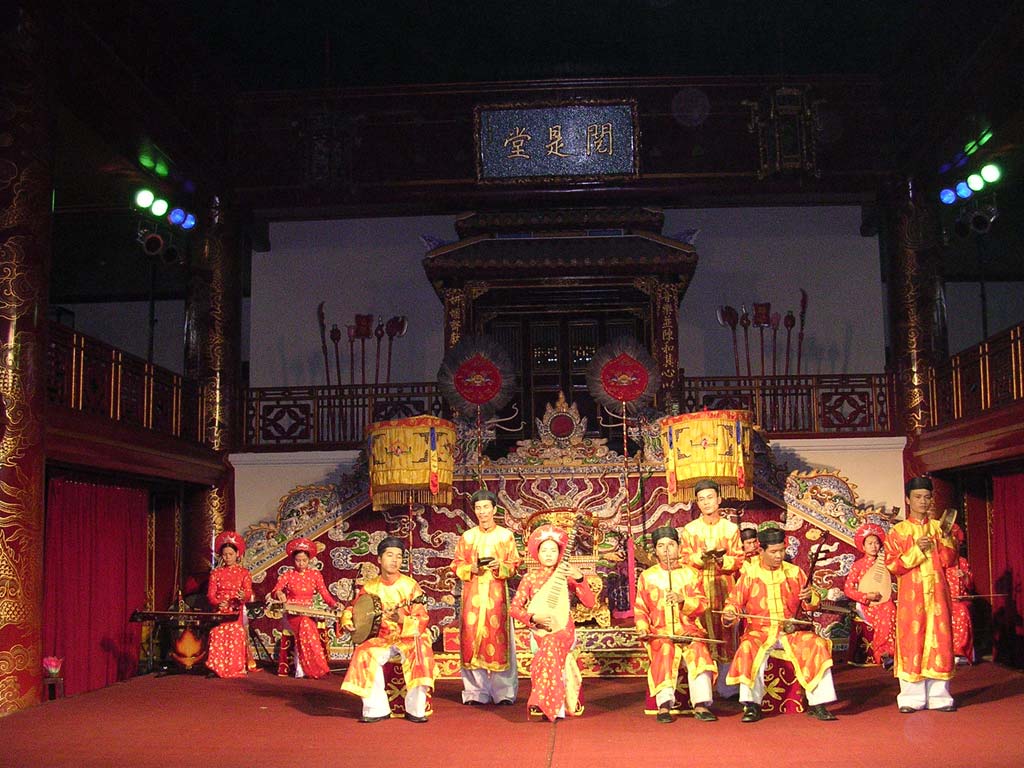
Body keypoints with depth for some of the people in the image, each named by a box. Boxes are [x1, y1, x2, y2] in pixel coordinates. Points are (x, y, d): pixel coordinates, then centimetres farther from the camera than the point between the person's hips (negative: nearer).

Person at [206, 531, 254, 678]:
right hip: (219, 611, 1)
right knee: (218, 637, -11)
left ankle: (236, 668, -7)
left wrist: (243, 597, -26)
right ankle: (219, 668, -3)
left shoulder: (243, 572, 7)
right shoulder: (216, 573, 12)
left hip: (236, 611, -1)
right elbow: (210, 594, 3)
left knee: (236, 637, -12)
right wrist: (218, 603, -17)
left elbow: (248, 593, -2)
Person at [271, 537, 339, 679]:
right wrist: (279, 593, -34)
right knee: (305, 624, -33)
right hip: (291, 614, -2)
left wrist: (334, 604, -18)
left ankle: (303, 668, -21)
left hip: (308, 613, 2)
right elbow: (275, 591, -9)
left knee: (305, 623, -30)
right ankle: (300, 669, -31)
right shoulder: (287, 575, 6)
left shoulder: (315, 575, 10)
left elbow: (325, 593, 2)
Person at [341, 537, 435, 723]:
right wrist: (347, 621, -5)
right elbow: (352, 608, 17)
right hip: (382, 639, 2)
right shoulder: (370, 587, 3)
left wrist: (403, 620, -28)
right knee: (365, 654, -27)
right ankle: (377, 710, -17)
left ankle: (415, 710, -22)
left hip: (408, 638, -2)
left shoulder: (410, 585, -6)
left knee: (420, 652, -33)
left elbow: (422, 620, -10)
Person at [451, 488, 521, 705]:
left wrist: (499, 567, -14)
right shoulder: (467, 537, 11)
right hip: (472, 593, 1)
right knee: (472, 639, -3)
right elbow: (457, 566, 9)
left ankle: (504, 692, 0)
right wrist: (471, 569, -10)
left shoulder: (506, 536, 7)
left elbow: (514, 566, 6)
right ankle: (475, 692, 4)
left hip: (497, 593, -1)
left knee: (499, 638, -5)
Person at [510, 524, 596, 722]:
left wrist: (580, 579, -16)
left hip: (563, 630, -2)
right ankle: (555, 707, -10)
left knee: (551, 645, -32)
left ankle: (543, 703, -33)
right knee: (550, 649, -25)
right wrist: (533, 618, -13)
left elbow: (590, 602, -2)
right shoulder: (530, 578, 5)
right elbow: (515, 607, 3)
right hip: (539, 631, 2)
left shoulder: (565, 576, 3)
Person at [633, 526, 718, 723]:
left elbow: (702, 604, 4)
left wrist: (683, 601, -15)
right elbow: (640, 609, 15)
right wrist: (642, 629, -4)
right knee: (665, 652, -33)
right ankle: (664, 705, -35)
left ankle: (701, 704, -31)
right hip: (660, 633, -1)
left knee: (700, 653, -30)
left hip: (689, 631, 1)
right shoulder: (647, 576, 15)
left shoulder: (692, 573, 14)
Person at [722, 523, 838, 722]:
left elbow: (812, 604, 11)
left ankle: (817, 704, -14)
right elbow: (734, 602, 3)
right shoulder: (749, 574, 3)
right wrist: (730, 614, -19)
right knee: (749, 650, -32)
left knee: (817, 646, -23)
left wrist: (809, 598, -13)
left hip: (792, 632, 2)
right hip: (759, 632, -2)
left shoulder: (794, 572, 8)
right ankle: (752, 705, -22)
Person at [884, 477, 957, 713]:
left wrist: (947, 539, -9)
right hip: (911, 594, -2)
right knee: (911, 642, -3)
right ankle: (911, 698, 1)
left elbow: (949, 561, 6)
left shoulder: (938, 527, 12)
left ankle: (939, 696, 8)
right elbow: (892, 565, -3)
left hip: (937, 593, 2)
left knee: (939, 641, 1)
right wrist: (916, 550, -14)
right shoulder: (897, 531, 5)